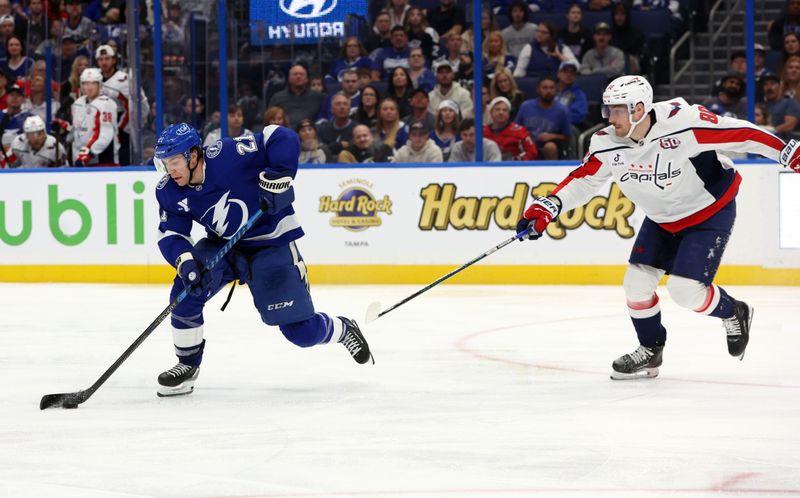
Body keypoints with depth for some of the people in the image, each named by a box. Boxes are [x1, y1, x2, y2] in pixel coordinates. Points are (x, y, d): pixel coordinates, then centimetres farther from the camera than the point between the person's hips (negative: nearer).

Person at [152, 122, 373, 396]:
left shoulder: (226, 155, -29)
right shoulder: (168, 192, -12)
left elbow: (282, 138, -27)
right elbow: (170, 234, -11)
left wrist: (279, 179, -36)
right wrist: (184, 260, -31)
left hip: (271, 242, -5)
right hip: (222, 245, 5)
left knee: (300, 329, -6)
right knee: (186, 290, -21)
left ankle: (343, 330, 28)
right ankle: (187, 364, -1)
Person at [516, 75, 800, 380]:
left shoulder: (683, 122, -32)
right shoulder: (607, 145, -16)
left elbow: (742, 134, -27)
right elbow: (582, 180, -5)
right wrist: (547, 207, -19)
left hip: (710, 213, -6)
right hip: (662, 218, 6)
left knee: (685, 289, -14)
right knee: (636, 283, 2)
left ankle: (733, 314, 17)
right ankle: (650, 352, 24)